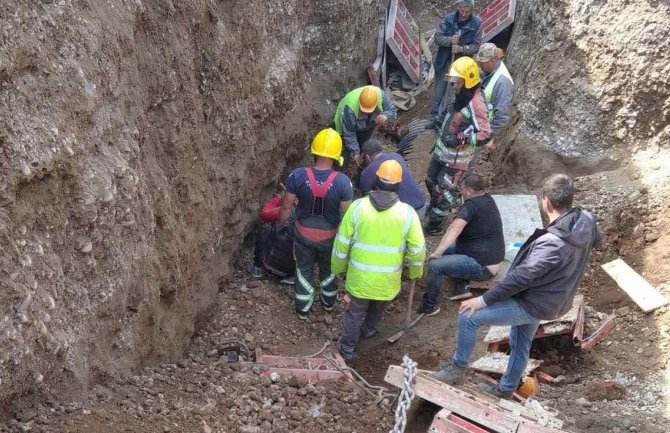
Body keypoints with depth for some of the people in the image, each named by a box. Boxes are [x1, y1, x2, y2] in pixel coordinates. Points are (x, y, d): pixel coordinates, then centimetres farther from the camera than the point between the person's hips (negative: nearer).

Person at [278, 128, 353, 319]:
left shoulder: (298, 176, -24)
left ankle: (303, 308, 41)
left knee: (304, 269, 25)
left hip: (304, 234, 0)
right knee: (328, 269, 28)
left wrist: (280, 225, 8)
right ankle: (328, 302, 51)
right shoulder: (342, 181, -27)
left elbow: (286, 206, -11)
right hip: (330, 236, 0)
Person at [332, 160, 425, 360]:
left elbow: (342, 243, -7)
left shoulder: (357, 206, -15)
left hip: (360, 276, -1)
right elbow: (417, 250, -8)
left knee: (355, 312, 20)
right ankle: (368, 330, 54)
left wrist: (338, 267, 9)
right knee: (378, 308, 30)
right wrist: (416, 272, 11)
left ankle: (347, 348, 35)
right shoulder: (407, 212, -16)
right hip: (388, 279, 1)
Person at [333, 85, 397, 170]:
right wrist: (355, 152, -29)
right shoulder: (350, 107, -45)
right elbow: (349, 133, -34)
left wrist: (384, 116, -41)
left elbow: (391, 108, -17)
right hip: (346, 125, -4)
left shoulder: (380, 94, -36)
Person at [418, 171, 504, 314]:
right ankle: (461, 287, 15)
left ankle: (429, 306, -4)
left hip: (483, 267, -10)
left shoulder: (472, 205, -20)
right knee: (447, 249, 21)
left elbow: (455, 228, -33)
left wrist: (438, 252, -35)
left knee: (435, 265, -18)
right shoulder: (488, 200, 8)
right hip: (491, 258, 10)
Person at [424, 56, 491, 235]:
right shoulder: (461, 96, 1)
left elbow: (485, 135, -28)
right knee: (431, 181, 25)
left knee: (445, 190, 4)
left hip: (456, 157, -9)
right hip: (442, 151, 9)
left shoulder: (476, 104, -26)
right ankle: (435, 206, 50)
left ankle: (435, 223, 19)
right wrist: (440, 124, 15)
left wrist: (461, 139, -32)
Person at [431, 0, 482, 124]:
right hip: (444, 61, 1)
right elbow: (437, 37, -6)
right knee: (439, 90, 10)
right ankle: (435, 116, 23)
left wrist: (462, 49, -25)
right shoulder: (448, 19, -8)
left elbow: (476, 46, -8)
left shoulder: (476, 24, -10)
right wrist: (450, 40, -26)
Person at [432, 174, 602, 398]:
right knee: (521, 345, 28)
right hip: (550, 300, 9)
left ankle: (458, 369, 12)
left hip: (532, 304, -9)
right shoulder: (586, 221, -11)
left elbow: (520, 278, -32)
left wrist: (483, 300, -24)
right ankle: (506, 388, 47)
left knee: (468, 318, -4)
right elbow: (595, 238, 14)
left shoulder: (552, 243, -36)